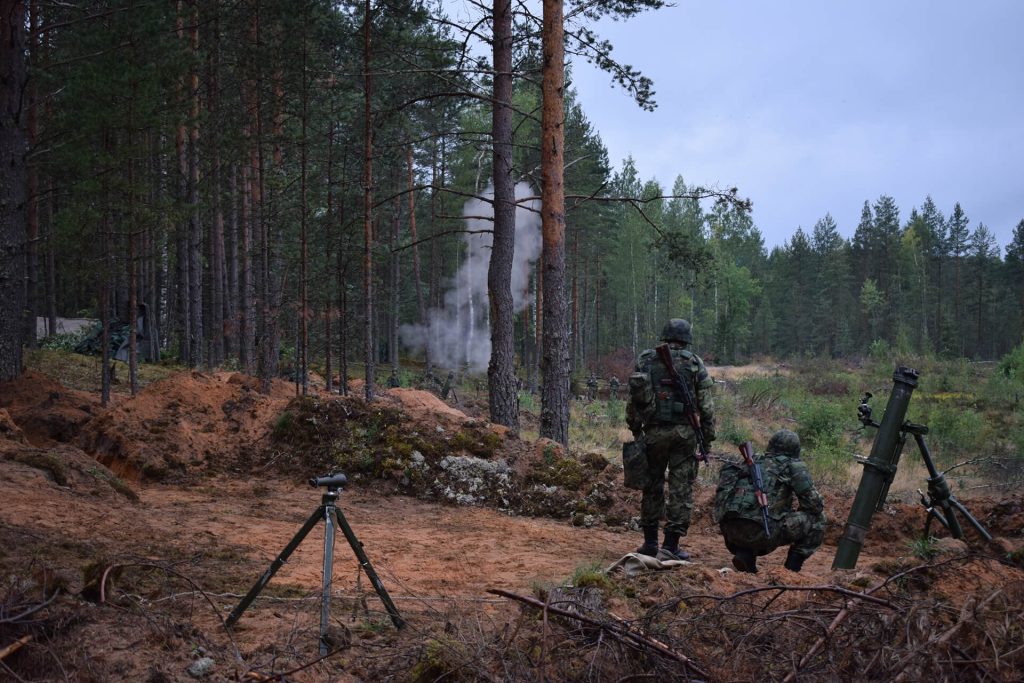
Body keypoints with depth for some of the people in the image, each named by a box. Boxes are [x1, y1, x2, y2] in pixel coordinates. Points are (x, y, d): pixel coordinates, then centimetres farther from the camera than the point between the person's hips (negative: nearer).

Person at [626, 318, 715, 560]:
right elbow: (706, 405, -2)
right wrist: (708, 436, 4)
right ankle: (671, 545, 3)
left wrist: (635, 430, 14)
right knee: (681, 488, 4)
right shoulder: (695, 363, 0)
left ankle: (650, 542, 18)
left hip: (654, 432, 2)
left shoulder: (645, 360, 5)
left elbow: (632, 399, 5)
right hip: (684, 432, -2)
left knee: (652, 486, 13)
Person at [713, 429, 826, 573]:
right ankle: (792, 567, 11)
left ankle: (745, 553, 14)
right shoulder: (793, 465, 9)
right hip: (760, 529, -6)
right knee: (816, 519, 13)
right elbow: (814, 504, 5)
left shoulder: (754, 462, 25)